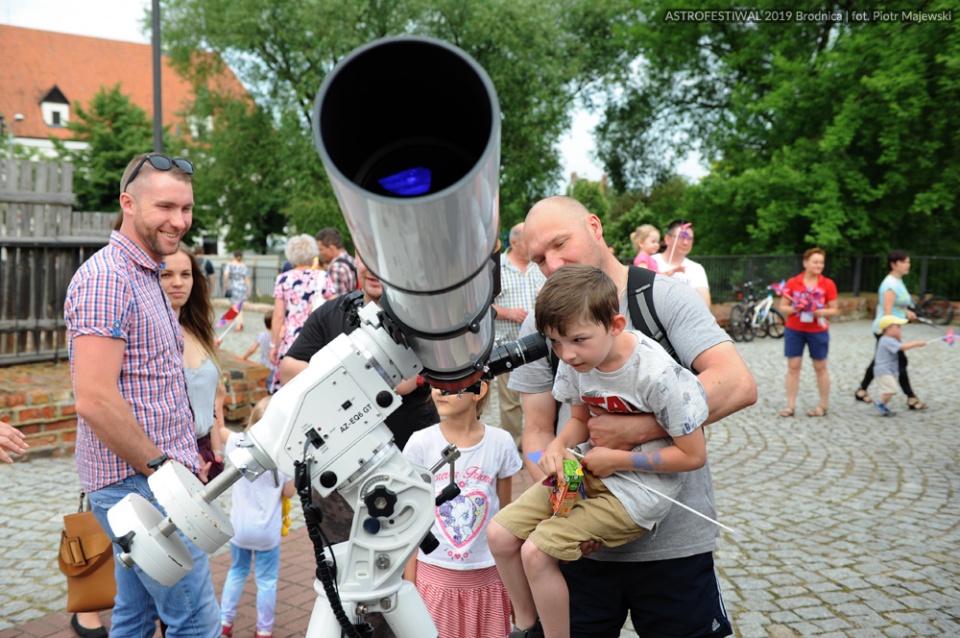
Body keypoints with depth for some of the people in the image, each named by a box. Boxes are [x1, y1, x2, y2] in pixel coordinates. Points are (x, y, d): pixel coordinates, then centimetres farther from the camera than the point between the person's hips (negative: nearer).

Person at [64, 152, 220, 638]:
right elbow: (95, 400, -23)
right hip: (139, 485, -10)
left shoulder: (148, 278, 16)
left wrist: (185, 459, 14)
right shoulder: (107, 278, -16)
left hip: (150, 477, 10)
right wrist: (163, 471, -16)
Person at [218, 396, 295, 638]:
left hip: (239, 526, 3)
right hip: (267, 530, -3)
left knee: (236, 572, 24)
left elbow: (219, 428, 13)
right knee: (266, 579, 9)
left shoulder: (237, 443, -7)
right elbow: (289, 492, -6)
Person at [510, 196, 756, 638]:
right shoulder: (540, 325, 1)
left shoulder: (664, 295, -7)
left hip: (674, 540, -2)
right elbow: (538, 432, 2)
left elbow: (738, 386, -17)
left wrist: (634, 429, -22)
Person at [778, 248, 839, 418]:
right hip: (794, 330, 1)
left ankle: (823, 406, 17)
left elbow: (834, 310, 0)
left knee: (820, 368, 7)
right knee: (793, 366, 0)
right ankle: (790, 405, 5)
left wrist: (822, 312, -20)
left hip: (818, 331, 0)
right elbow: (783, 307, 1)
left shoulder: (828, 284, -2)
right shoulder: (792, 283, -2)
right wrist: (794, 309, -19)